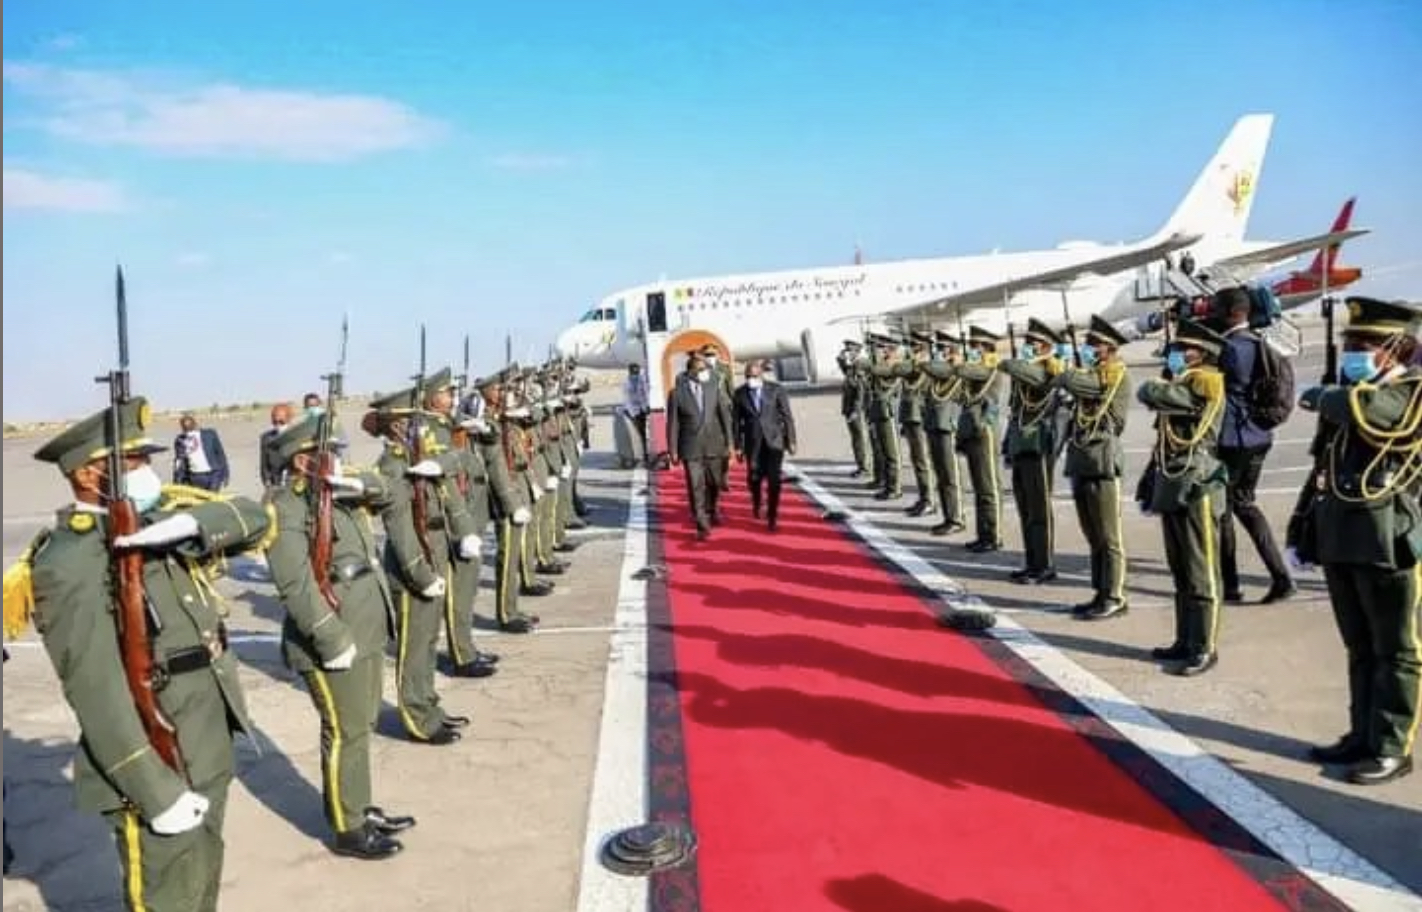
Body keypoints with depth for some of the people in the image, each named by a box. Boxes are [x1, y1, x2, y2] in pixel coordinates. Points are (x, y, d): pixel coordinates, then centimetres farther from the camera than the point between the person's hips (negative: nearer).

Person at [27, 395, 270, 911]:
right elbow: (97, 693, -24)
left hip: (210, 756, 8)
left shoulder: (159, 528, 6)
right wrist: (157, 792, -24)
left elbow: (254, 519, 3)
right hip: (155, 773, -8)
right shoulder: (67, 565, -19)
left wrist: (192, 523, -19)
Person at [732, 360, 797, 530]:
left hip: (774, 439, -1)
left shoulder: (776, 390, -3)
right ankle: (756, 502, 37)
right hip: (753, 441, 1)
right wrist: (738, 446, 1)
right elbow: (736, 421, 3)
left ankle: (772, 516, 6)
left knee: (774, 479, -6)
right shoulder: (740, 393, 0)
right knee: (754, 478, 4)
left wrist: (791, 441, -3)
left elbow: (787, 416, -1)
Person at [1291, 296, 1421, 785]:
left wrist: (1321, 396, -8)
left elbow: (1363, 409, -31)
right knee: (1360, 649, 15)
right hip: (1340, 540, 7)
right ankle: (1363, 735, 25)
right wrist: (1301, 531, 15)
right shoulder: (1346, 398, 13)